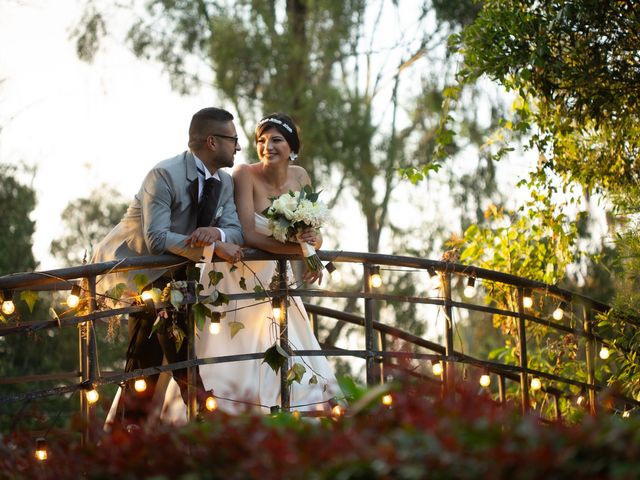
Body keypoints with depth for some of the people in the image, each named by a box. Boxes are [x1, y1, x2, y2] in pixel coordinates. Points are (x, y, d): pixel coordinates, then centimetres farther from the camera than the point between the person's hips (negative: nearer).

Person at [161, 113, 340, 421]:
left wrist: (314, 240, -26)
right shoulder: (246, 174, -20)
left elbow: (313, 233, -1)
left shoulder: (300, 177, -3)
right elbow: (249, 235, -29)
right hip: (239, 277, -6)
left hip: (275, 278, 6)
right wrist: (299, 248, -37)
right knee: (230, 357, -5)